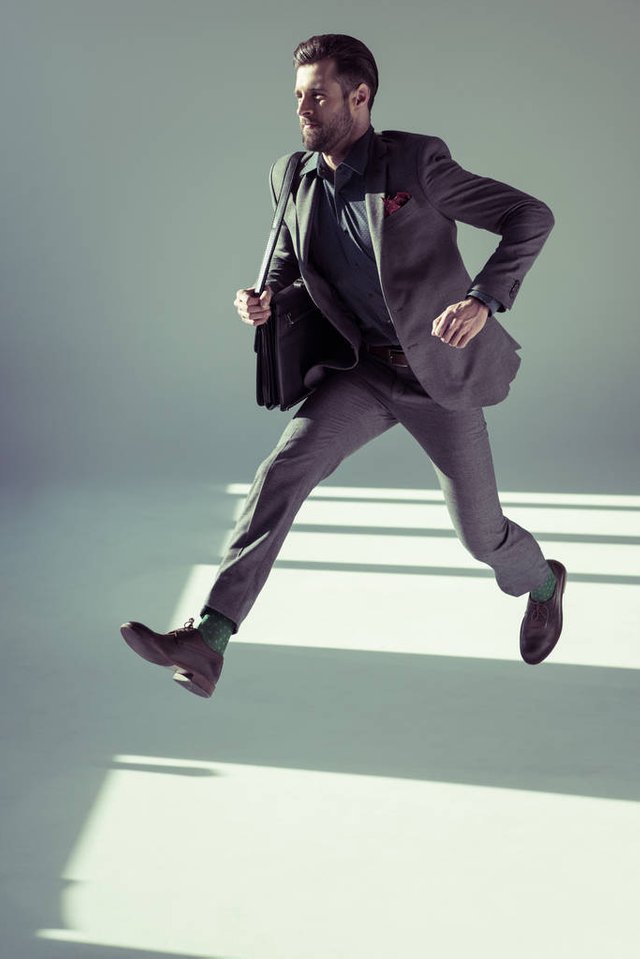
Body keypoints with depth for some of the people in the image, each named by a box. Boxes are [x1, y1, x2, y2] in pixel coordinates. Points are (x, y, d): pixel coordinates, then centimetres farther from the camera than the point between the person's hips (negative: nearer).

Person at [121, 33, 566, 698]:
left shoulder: (416, 162, -17)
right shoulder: (295, 177, -1)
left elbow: (531, 216, -16)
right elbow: (291, 250, 19)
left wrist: (483, 299, -30)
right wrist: (266, 295, -5)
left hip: (440, 370, -3)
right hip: (363, 370, 4)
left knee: (479, 532, 6)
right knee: (283, 470, -20)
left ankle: (540, 582, 44)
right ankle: (208, 642, -27)